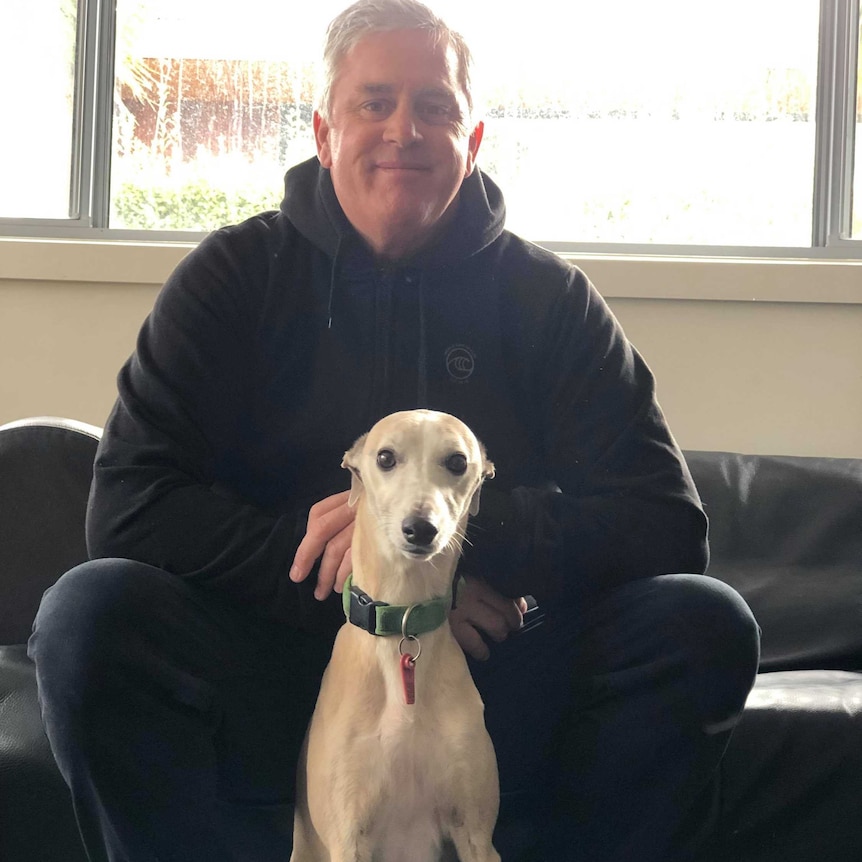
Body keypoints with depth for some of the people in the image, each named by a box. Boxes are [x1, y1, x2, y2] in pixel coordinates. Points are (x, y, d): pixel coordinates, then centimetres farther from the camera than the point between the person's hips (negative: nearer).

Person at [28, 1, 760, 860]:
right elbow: (129, 508, -7)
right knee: (91, 612, -28)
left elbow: (666, 526, -4)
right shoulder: (236, 276, 4)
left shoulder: (551, 299, 6)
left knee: (705, 621, -23)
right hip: (277, 675, 0)